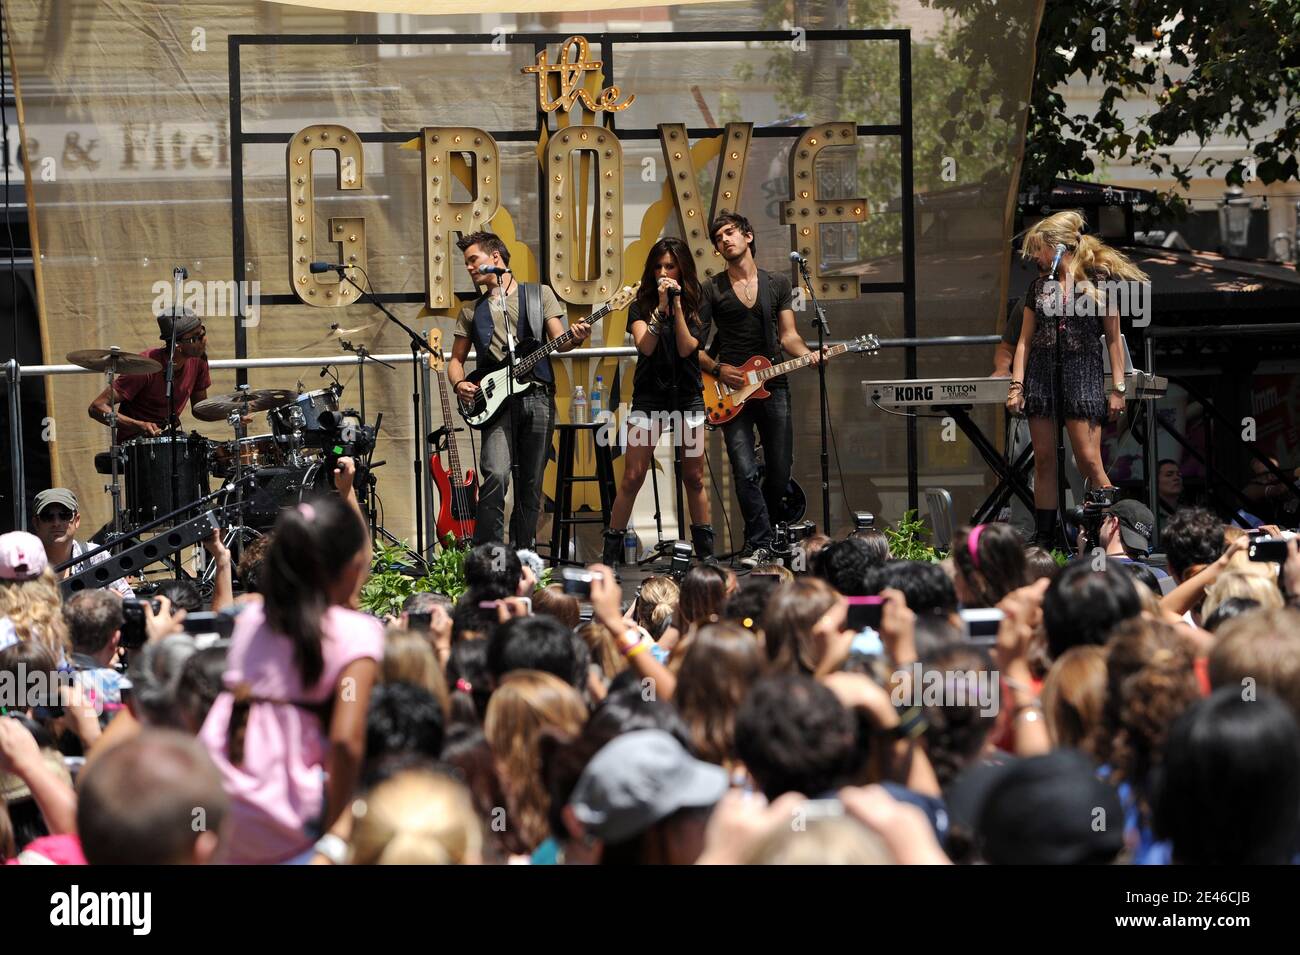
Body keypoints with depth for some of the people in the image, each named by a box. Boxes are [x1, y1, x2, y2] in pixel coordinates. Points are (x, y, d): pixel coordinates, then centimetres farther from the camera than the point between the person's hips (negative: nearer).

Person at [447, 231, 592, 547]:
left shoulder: (540, 295, 13)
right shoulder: (472, 311, 18)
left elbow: (559, 342, 5)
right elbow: (456, 359, 21)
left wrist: (575, 338, -19)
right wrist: (459, 384, -1)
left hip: (537, 395, 0)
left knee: (530, 486, 2)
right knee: (496, 476, -20)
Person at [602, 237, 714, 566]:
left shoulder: (696, 306, 4)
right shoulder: (641, 305, 2)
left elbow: (686, 347, -10)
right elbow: (645, 346, -13)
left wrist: (677, 306, -16)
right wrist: (661, 307, -19)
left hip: (687, 395, 1)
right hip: (649, 396, -1)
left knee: (694, 477, 6)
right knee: (632, 477, -6)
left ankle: (705, 551, 14)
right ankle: (610, 552, -1)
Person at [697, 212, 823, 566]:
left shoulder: (777, 284, 12)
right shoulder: (712, 290, 4)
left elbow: (788, 335, 9)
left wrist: (808, 354, -10)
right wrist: (717, 369, -12)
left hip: (772, 385, 3)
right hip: (731, 389, -3)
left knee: (780, 471, 4)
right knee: (746, 473, -13)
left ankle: (769, 535, 25)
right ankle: (760, 545, -8)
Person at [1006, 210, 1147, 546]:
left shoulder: (1097, 281, -1)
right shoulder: (1039, 286, 13)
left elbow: (1113, 339, 0)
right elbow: (1025, 339, 13)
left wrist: (1117, 389, -4)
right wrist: (1016, 386, 3)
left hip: (1082, 374, -5)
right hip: (1041, 376, 5)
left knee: (1089, 461, -11)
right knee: (1044, 462, 4)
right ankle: (1043, 540, 9)